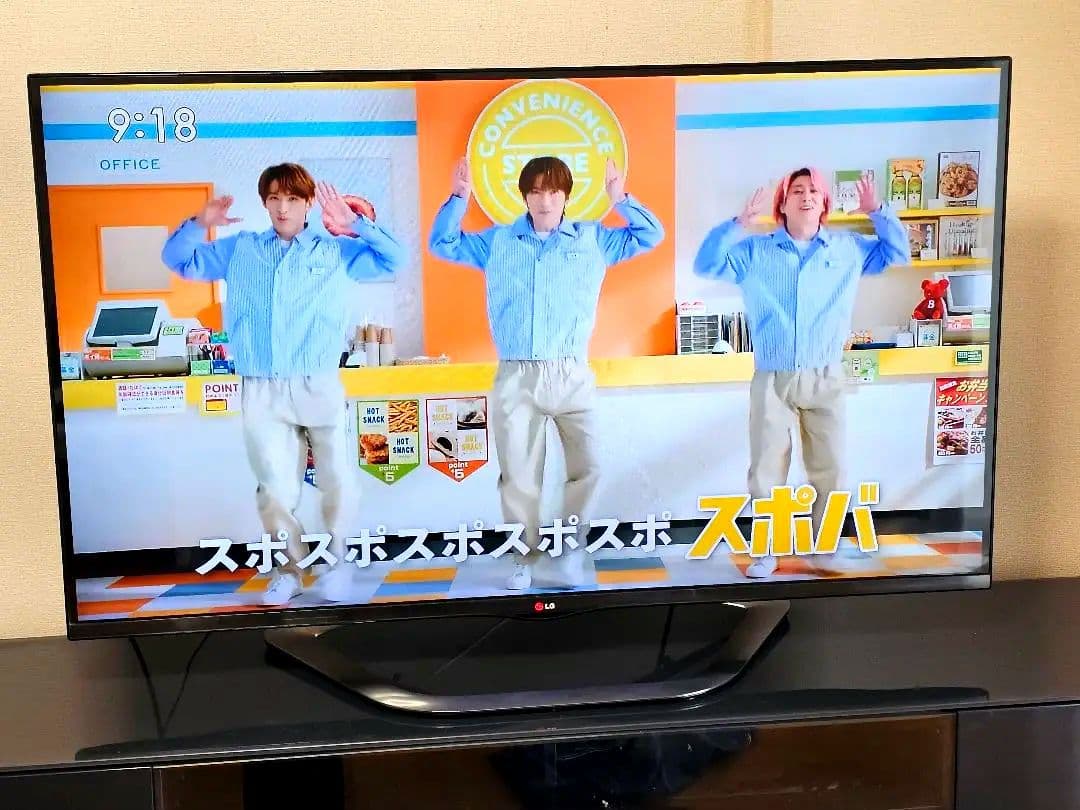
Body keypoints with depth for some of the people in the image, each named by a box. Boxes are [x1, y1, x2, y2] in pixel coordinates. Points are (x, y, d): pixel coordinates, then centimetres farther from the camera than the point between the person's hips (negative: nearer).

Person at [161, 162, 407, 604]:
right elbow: (177, 259, 20)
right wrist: (198, 224, 2)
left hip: (319, 386, -1)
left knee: (336, 481, 2)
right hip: (260, 390, 2)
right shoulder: (239, 249, 16)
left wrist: (355, 225, -7)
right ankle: (289, 567, 19)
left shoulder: (336, 251, 10)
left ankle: (335, 561, 22)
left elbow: (394, 260, 3)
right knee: (274, 487, 4)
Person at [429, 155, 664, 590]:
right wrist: (459, 198, 4)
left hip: (572, 375, 0)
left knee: (586, 467, -4)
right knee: (518, 476, 4)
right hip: (514, 378, 1)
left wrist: (620, 199, -4)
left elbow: (651, 235, 11)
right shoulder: (497, 241, 14)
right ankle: (526, 558, 18)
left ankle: (568, 553, 13)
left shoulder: (593, 239, 11)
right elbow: (442, 244, 18)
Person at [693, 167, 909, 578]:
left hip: (825, 379, 2)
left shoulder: (849, 248, 10)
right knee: (766, 472, 1)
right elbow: (705, 264, -2)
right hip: (771, 380, -1)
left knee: (829, 470, 7)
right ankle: (766, 551, 14)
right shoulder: (754, 250, 5)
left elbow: (898, 252, 16)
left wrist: (878, 212, 1)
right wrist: (739, 223, -14)